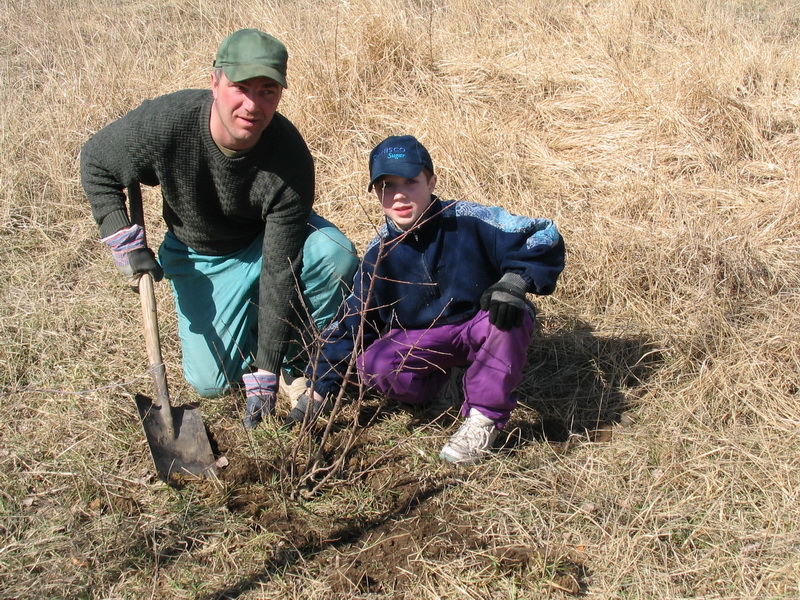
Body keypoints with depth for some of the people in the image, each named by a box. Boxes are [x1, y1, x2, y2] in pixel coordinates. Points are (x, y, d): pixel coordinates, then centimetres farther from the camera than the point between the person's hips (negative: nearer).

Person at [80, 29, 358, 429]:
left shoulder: (290, 159, -33)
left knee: (336, 254, -33)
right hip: (198, 257, 1)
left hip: (270, 240, -1)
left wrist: (265, 375, -30)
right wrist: (125, 243, -20)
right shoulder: (165, 122, -31)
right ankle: (245, 322, 26)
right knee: (210, 382, -7)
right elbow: (96, 165, -9)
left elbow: (280, 272, -31)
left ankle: (294, 361, -8)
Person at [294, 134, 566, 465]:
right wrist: (319, 389, -2)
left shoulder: (470, 222, -18)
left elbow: (545, 237, -16)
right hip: (422, 343, 3)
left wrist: (515, 281, -36)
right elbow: (353, 319, 1)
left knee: (506, 318, -37)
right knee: (372, 366, -27)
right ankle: (435, 382, 7)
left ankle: (485, 417, -17)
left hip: (480, 330, -2)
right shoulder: (380, 253, -6)